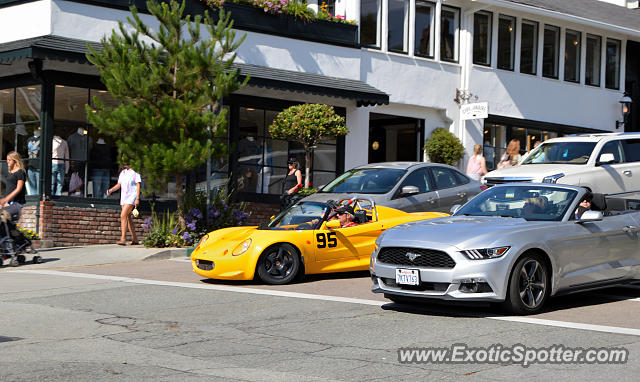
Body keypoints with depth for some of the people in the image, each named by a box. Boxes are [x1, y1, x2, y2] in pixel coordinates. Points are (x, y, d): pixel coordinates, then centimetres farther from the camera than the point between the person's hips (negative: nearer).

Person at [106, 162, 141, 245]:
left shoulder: (135, 172, -7)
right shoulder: (122, 172, 14)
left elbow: (138, 185, -10)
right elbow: (118, 185, 16)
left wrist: (137, 199, -17)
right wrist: (110, 190, -2)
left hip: (132, 196, -8)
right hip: (123, 197, 8)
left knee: (123, 216, -19)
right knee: (128, 218, 8)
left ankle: (123, 239, -22)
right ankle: (134, 239, 16)